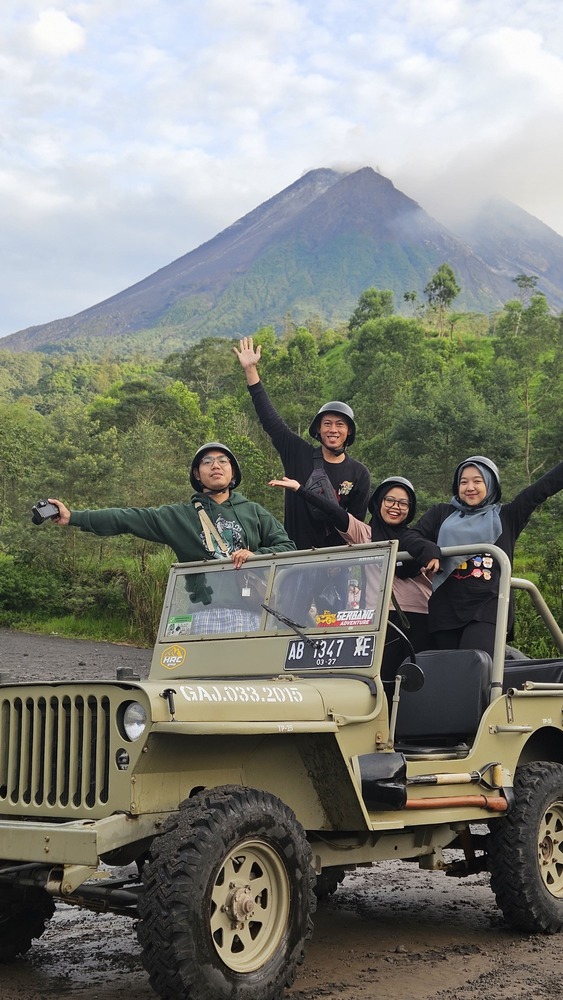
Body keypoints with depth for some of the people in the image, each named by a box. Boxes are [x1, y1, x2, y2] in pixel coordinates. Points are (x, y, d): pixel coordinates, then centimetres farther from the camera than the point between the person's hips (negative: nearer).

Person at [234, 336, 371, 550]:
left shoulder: (359, 473, 4)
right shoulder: (299, 455, 5)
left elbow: (358, 521, 7)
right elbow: (269, 418, 5)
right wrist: (250, 370, 4)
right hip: (293, 553, 0)